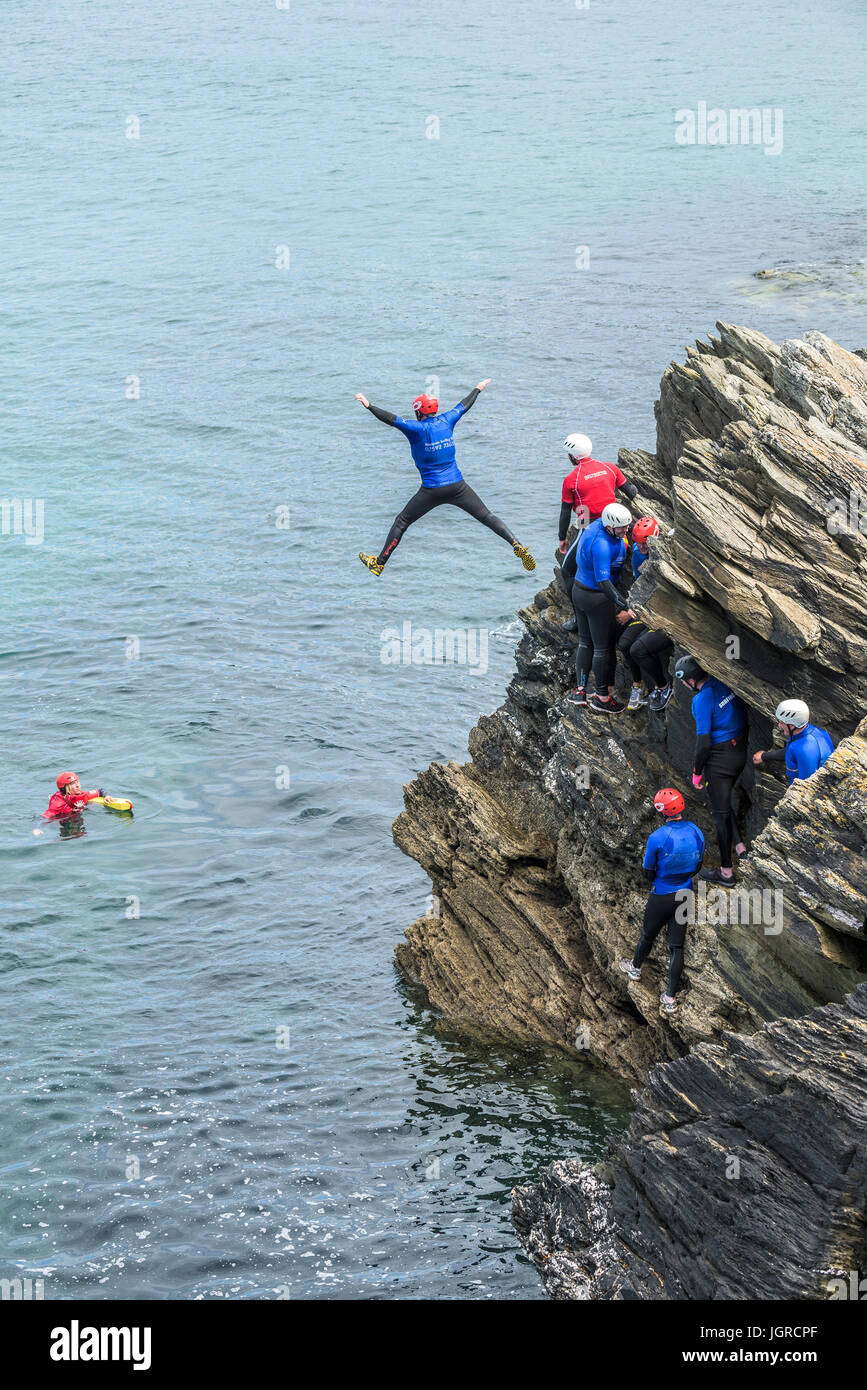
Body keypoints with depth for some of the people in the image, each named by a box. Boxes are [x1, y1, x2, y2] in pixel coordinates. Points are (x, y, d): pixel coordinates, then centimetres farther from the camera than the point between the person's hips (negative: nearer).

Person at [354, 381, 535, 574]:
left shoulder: (417, 429, -10)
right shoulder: (446, 421, 3)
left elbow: (391, 419, -18)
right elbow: (464, 405, 19)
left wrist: (368, 405, -13)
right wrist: (478, 389, 36)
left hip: (432, 490, -3)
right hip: (457, 485, 4)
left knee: (401, 522, 10)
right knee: (486, 516, 9)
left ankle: (379, 563, 13)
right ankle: (516, 545, -7)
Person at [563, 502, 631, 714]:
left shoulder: (597, 524, -5)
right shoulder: (602, 545, -33)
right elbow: (604, 582, -34)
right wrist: (623, 607, -33)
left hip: (579, 591, 9)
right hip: (597, 599, -9)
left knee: (585, 642, 21)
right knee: (604, 647, 6)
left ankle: (580, 691, 28)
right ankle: (602, 697, 17)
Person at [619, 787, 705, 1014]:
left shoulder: (657, 838, -24)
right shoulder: (696, 832, -9)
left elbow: (648, 872, -12)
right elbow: (697, 866, 5)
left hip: (661, 896, -4)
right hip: (685, 894, 4)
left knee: (648, 935, 24)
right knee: (677, 946, 10)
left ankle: (635, 967, 51)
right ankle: (671, 998, 16)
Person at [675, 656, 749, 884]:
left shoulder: (702, 700, -22)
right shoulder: (726, 682, -1)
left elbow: (703, 742, -21)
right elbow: (744, 714, 10)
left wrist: (696, 772, -8)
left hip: (719, 759, -8)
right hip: (741, 752, 8)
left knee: (720, 813, 5)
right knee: (723, 802, 27)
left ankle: (726, 871, 13)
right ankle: (740, 847, 24)